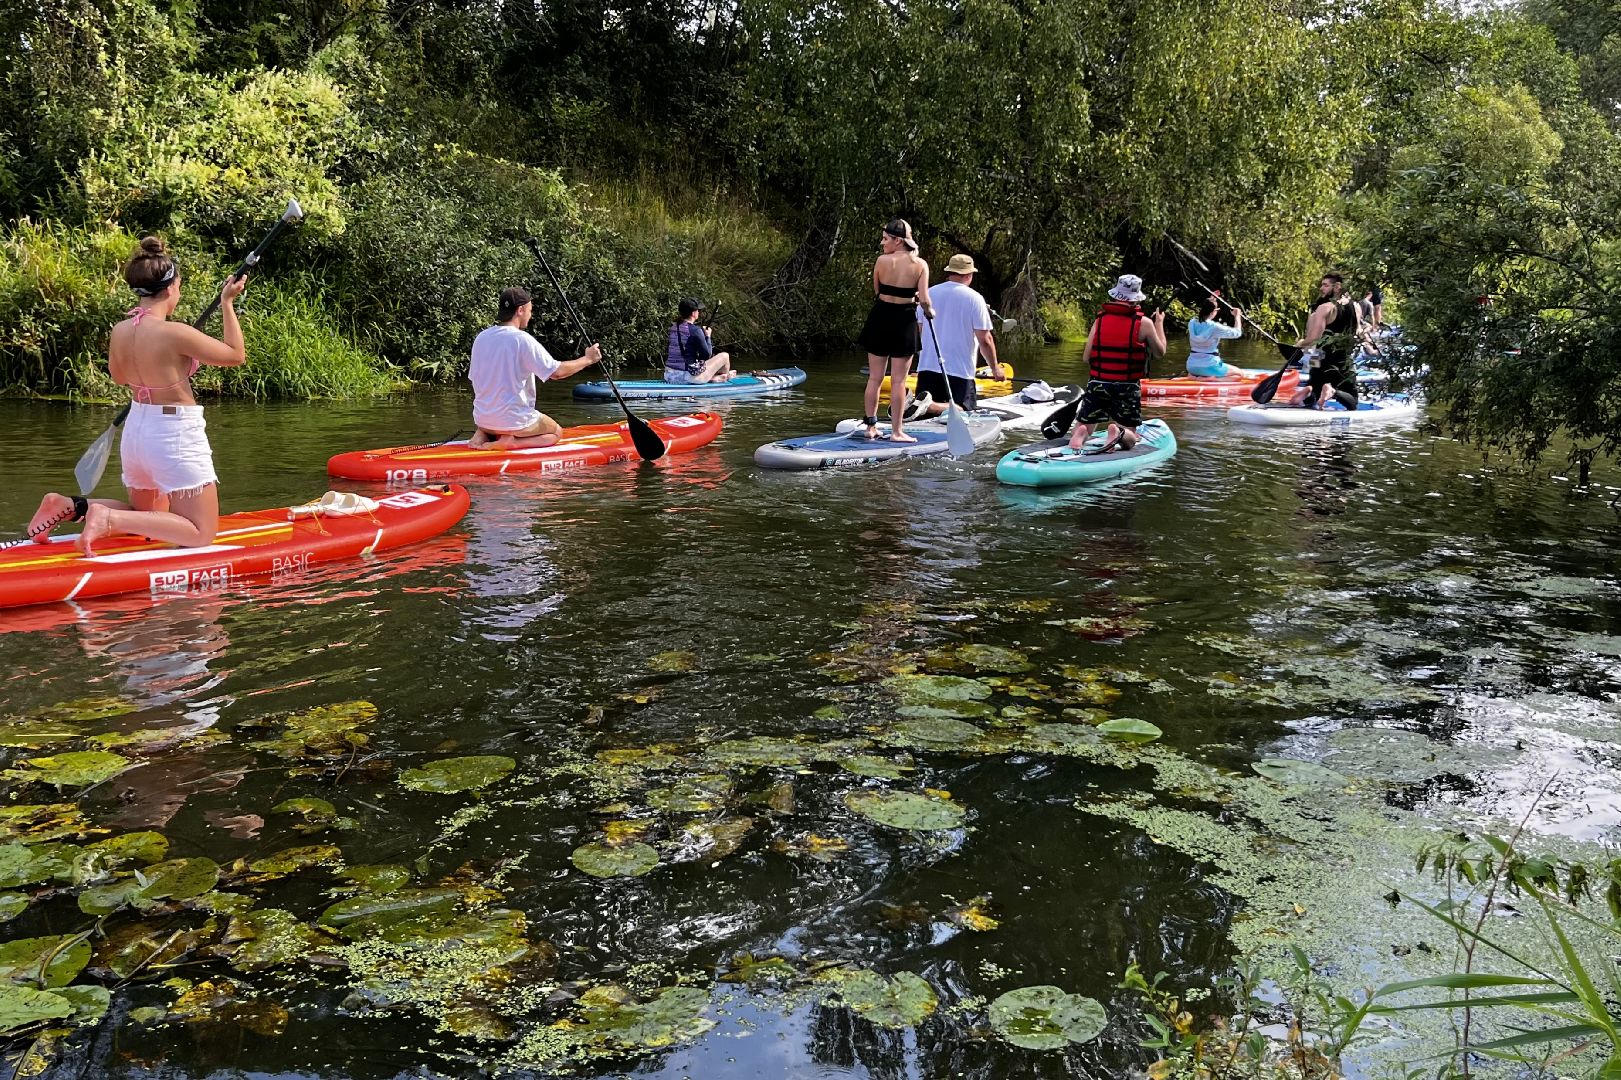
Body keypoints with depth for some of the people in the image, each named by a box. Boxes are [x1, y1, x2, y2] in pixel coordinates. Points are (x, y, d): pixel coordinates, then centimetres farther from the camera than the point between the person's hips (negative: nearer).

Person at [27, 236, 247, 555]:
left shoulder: (119, 331, 0)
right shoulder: (176, 334, -21)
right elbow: (235, 355, -9)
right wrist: (227, 304, -2)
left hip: (136, 431, 8)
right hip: (175, 436, -8)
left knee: (146, 519, 28)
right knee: (201, 534, 0)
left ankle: (70, 505, 7)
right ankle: (109, 518, -15)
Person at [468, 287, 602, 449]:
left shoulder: (481, 338, 3)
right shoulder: (522, 339, -16)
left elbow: (474, 377, 11)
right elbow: (557, 372, -16)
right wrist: (588, 359, -1)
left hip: (482, 419, 7)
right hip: (513, 420, -7)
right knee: (556, 432, 19)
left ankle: (483, 436, 5)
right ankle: (512, 443, -8)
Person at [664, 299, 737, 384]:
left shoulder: (673, 327, 6)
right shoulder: (695, 330, -15)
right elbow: (707, 355, -10)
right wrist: (707, 336, 7)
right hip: (690, 377, -7)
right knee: (725, 356, 10)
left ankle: (713, 377, 23)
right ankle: (726, 377, 36)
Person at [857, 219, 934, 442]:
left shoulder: (882, 261, -7)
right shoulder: (920, 265, -7)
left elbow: (876, 292, 4)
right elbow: (924, 300, -12)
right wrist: (930, 312, 8)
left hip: (880, 318, 1)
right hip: (905, 322, -1)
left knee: (875, 377, 11)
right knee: (898, 380, 4)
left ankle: (871, 426, 15)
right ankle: (897, 431, 7)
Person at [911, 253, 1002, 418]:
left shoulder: (929, 294, 7)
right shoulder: (974, 299, -6)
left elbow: (917, 331, 13)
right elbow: (985, 339, -7)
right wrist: (995, 367, 6)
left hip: (927, 367, 4)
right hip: (960, 369, -4)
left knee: (924, 412, 11)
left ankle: (910, 403, -22)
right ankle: (930, 405, -28)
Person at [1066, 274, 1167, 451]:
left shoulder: (1099, 320, 0)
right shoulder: (1144, 323, -6)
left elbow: (1087, 357, 0)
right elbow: (1160, 352, 10)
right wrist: (1159, 323, 23)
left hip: (1097, 385, 2)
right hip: (1128, 389, -2)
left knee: (1084, 426, 16)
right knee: (1129, 440, 8)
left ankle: (1080, 435, -20)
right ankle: (1119, 433, -27)